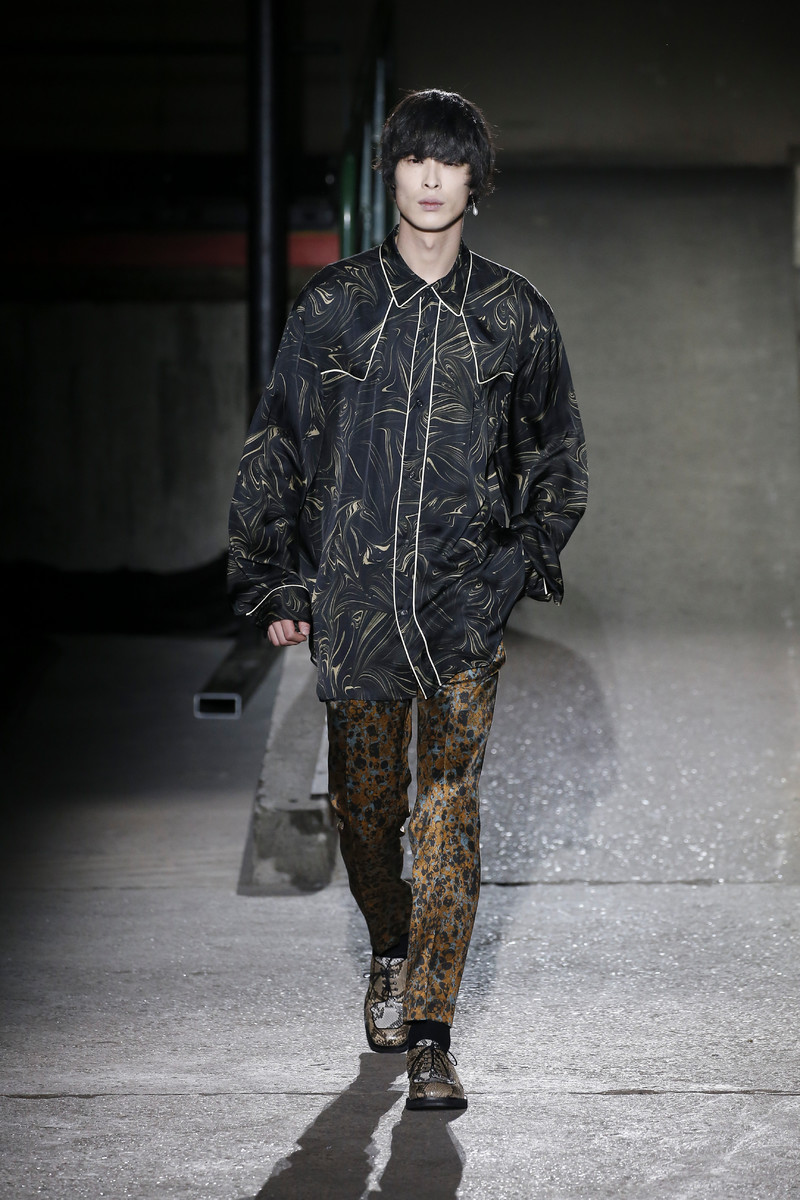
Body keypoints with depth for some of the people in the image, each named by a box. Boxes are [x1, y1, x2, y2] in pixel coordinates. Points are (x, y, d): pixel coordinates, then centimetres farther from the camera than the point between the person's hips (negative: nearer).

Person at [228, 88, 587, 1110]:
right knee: (364, 806, 10)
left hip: (466, 602, -1)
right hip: (352, 595, 1)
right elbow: (275, 445, 7)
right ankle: (392, 952, 39)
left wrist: (528, 559, 2)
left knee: (449, 812, -6)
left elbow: (557, 452, 14)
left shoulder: (513, 314, 4)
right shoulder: (333, 304, 3)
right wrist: (273, 583, 3)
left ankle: (430, 1035, -1)